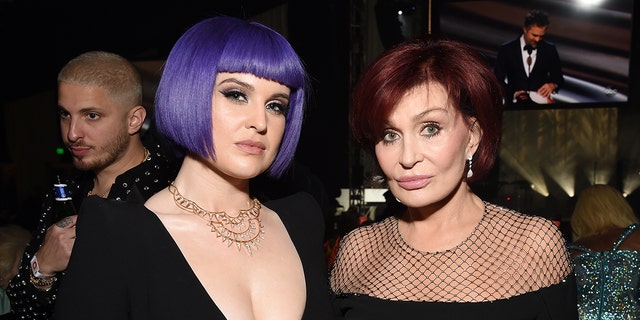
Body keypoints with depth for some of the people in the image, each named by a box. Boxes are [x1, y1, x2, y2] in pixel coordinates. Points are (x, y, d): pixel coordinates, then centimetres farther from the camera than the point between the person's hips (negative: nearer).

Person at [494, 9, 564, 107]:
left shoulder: (550, 50, 6)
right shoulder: (506, 49, 0)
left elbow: (559, 78, 14)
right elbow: (497, 80, 2)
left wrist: (553, 85, -8)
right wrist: (513, 94, -13)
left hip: (541, 105, 1)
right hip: (515, 105, -1)